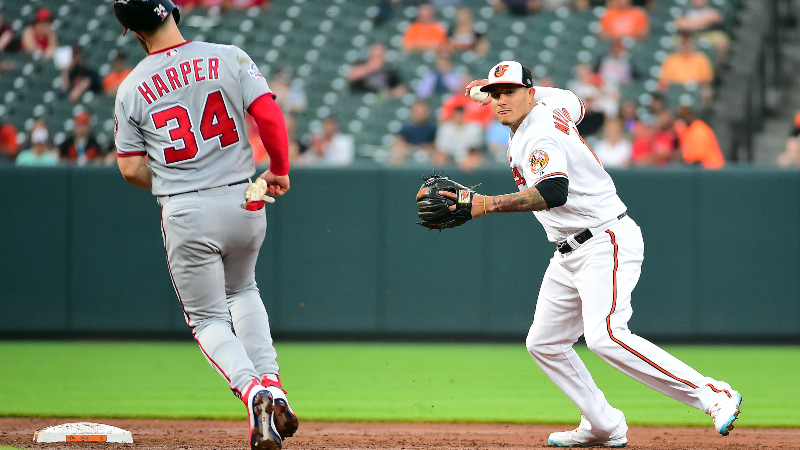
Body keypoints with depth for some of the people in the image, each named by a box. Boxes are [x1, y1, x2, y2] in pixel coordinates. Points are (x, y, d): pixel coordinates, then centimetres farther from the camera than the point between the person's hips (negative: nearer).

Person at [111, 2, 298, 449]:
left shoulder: (132, 89, -1)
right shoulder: (230, 59, -3)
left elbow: (132, 168, 2)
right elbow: (270, 115, -10)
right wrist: (279, 171, 5)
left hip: (186, 213, -2)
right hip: (244, 203, 2)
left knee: (208, 319, 12)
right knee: (242, 290, 29)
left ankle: (252, 390, -16)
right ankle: (271, 383, 10)